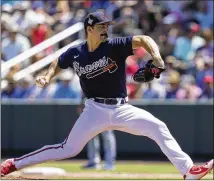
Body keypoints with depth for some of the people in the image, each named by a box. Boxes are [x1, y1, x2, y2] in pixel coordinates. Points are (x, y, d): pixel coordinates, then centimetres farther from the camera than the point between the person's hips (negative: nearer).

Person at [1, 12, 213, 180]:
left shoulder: (114, 46, -9)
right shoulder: (75, 54, -2)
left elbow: (143, 40, -20)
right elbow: (57, 63, 19)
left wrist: (156, 58, -38)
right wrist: (47, 77, -1)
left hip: (121, 109, 1)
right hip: (95, 110, -1)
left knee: (158, 128, -15)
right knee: (68, 149, -3)